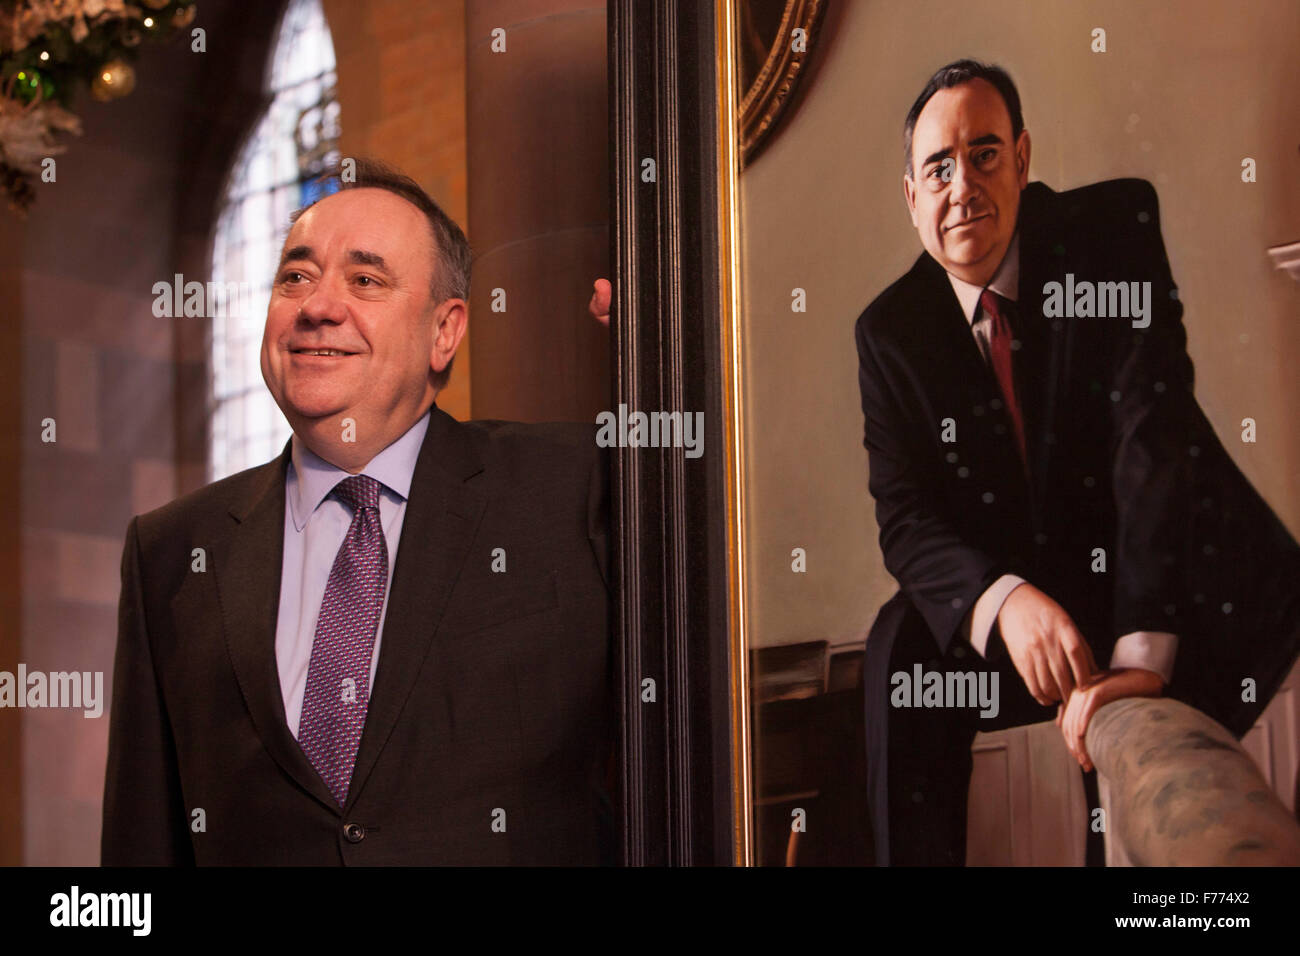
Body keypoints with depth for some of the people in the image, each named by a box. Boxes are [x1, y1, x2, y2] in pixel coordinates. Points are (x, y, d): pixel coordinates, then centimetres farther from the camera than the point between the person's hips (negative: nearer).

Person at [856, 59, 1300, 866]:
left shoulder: (1113, 232, -10)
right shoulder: (892, 331, -1)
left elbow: (1156, 427, -22)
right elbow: (905, 518, -8)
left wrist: (1141, 649, -35)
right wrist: (1004, 602, -33)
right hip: (999, 604, 2)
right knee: (903, 648, -27)